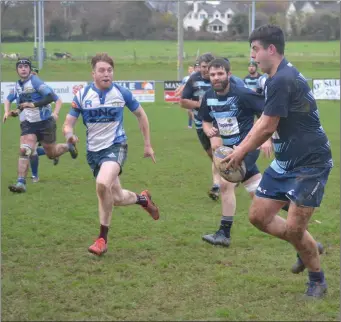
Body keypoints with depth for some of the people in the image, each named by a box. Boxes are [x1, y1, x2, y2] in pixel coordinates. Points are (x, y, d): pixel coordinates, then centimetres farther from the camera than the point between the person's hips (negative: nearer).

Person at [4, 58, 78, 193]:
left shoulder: (35, 81, -14)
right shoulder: (18, 85, 7)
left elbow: (51, 96, -24)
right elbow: (8, 99, 26)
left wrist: (33, 104, -25)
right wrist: (7, 112, 8)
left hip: (45, 122, -4)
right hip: (28, 124, 4)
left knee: (51, 154, 11)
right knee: (24, 151, -17)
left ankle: (68, 147, 43)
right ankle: (21, 183, -18)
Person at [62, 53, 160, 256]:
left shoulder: (122, 93, -8)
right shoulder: (82, 95, -6)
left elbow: (140, 114, 9)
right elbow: (68, 124, -3)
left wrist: (148, 144, 11)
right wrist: (69, 134, -28)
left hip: (116, 146, -3)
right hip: (94, 151, 3)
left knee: (102, 183, -31)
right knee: (117, 197, 9)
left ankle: (103, 238, -17)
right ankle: (143, 199, 45)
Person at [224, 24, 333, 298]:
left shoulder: (283, 80, -22)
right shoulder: (278, 78, 10)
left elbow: (267, 127, -18)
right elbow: (264, 122, 18)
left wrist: (241, 152, -4)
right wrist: (238, 149, 12)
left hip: (310, 163, -10)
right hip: (287, 162, 10)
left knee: (293, 229, -9)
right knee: (258, 216, 9)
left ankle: (318, 280, 14)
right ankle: (308, 247, 27)